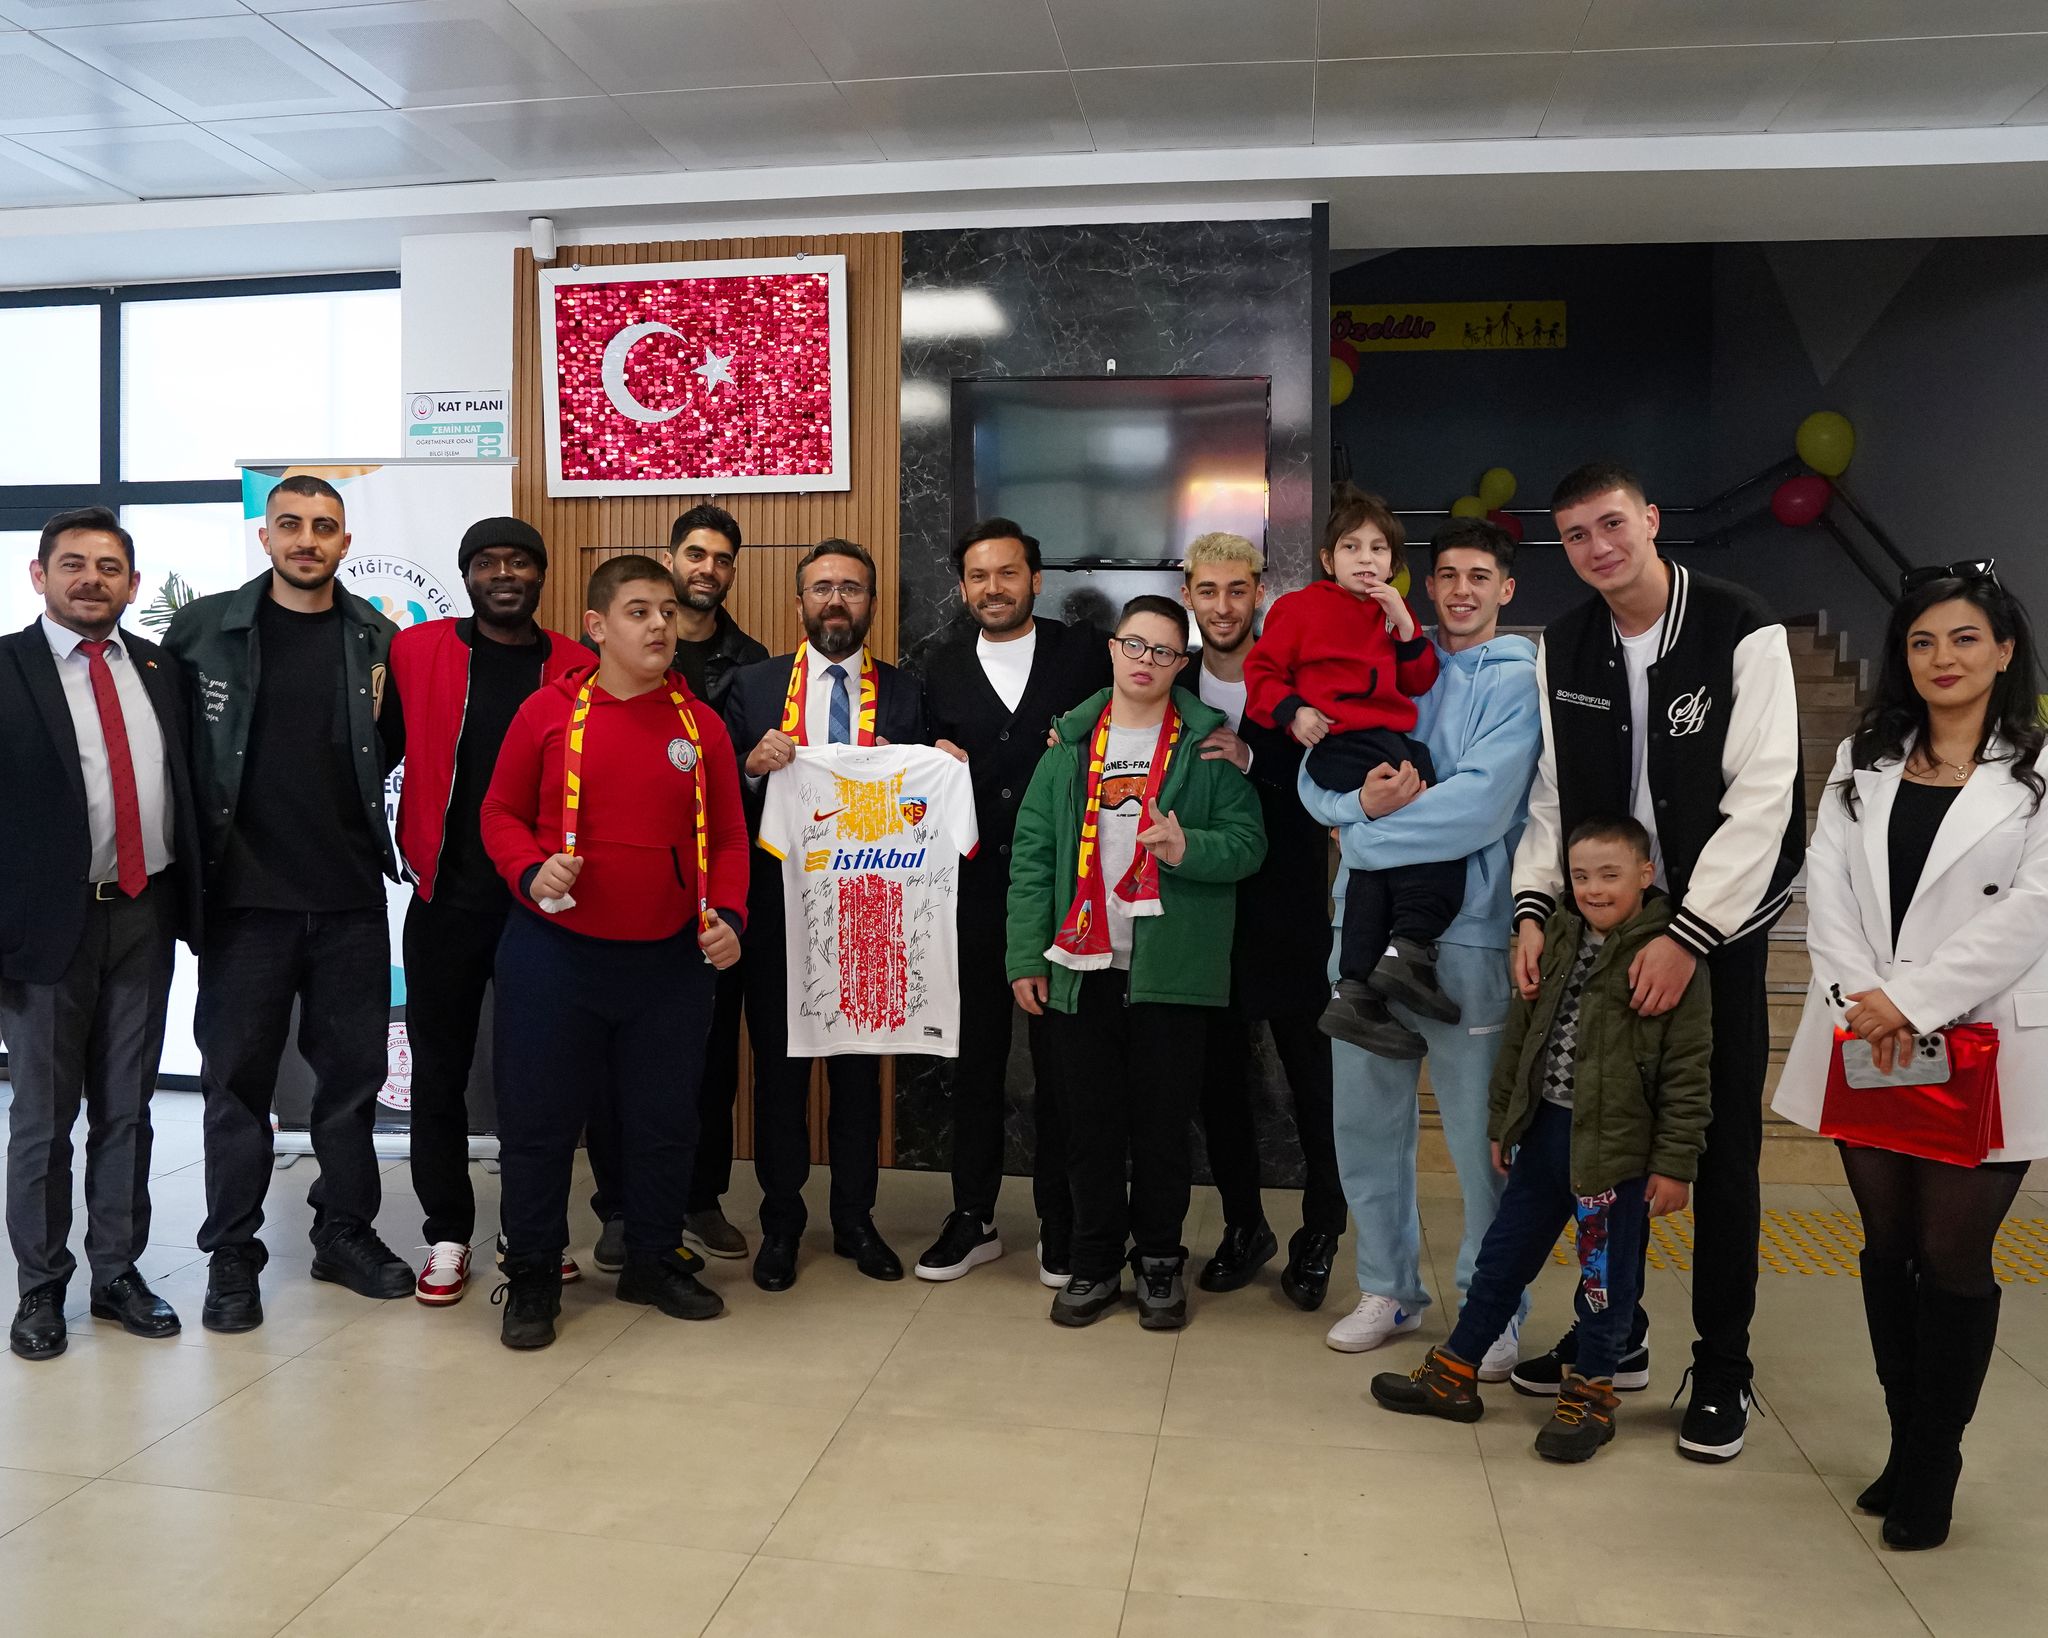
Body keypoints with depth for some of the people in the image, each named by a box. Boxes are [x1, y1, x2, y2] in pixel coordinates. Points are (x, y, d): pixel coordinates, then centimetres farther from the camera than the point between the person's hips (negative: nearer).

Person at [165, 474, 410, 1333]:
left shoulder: (378, 639, 5)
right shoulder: (203, 628, 0)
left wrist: (350, 791, 3)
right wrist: (202, 825, -1)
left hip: (350, 893, 2)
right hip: (245, 893, -2)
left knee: (353, 1068, 10)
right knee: (237, 1074, 6)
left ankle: (346, 1231, 25)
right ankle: (232, 1253, 19)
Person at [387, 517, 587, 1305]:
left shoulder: (578, 668, 2)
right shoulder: (416, 652, 0)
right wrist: (417, 852, -6)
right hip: (446, 898, 0)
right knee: (439, 1069, 8)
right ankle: (447, 1234, 22)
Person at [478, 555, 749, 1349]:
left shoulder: (701, 725, 2)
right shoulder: (548, 711, -4)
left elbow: (727, 837, 6)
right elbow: (501, 813, 3)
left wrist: (729, 914, -9)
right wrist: (531, 872, -15)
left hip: (671, 958, 2)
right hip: (555, 952, -2)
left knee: (663, 1119, 13)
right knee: (538, 1117, 7)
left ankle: (654, 1261, 32)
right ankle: (532, 1275, 26)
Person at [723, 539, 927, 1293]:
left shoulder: (904, 693, 4)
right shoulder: (752, 685, 4)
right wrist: (752, 765, -18)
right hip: (779, 905, 0)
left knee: (859, 1068, 11)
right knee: (778, 1066, 9)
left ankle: (855, 1218, 26)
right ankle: (781, 1223, 23)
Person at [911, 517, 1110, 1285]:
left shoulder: (1084, 651, 2)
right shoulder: (942, 668, 9)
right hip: (973, 888, 2)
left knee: (1059, 1058, 7)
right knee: (974, 1055, 10)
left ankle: (1060, 1222, 21)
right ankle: (973, 1217, 24)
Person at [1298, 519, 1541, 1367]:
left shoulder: (1520, 679, -1)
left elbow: (1483, 803, -15)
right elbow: (1315, 777, 6)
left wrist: (1367, 831, -11)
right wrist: (1360, 798, -16)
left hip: (1466, 932, -4)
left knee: (1481, 1131, 1)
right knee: (1365, 1117, 12)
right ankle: (1387, 1287, 29)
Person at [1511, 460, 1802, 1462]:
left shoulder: (1743, 634, -13)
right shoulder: (1561, 650, 3)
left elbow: (1761, 797, -17)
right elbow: (1551, 795, 5)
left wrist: (1689, 936, -20)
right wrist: (1534, 904, -8)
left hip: (1718, 928, -4)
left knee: (1723, 1155, 4)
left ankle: (1722, 1369, 20)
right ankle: (1613, 1333, 29)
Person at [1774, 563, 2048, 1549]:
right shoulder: (1863, 760, 11)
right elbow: (1826, 887, 3)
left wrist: (1914, 999, -16)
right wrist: (1864, 998, -10)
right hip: (1868, 1045, 4)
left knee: (1953, 1255, 3)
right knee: (1887, 1247, 12)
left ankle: (1932, 1468, 19)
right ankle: (1907, 1446, 28)